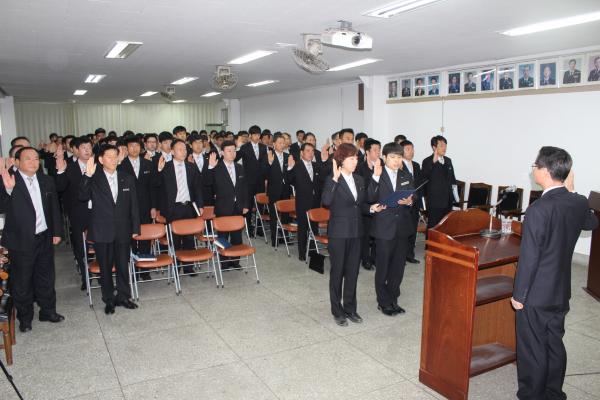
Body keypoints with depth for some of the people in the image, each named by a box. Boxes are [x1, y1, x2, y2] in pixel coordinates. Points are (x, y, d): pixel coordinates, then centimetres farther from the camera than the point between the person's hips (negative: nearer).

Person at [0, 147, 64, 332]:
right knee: (22, 281, 10)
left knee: (46, 277, 17)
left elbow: (54, 207, 9)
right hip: (21, 240, -4)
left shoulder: (46, 181, 3)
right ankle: (25, 317, 28)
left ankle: (48, 310, 35)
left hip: (45, 238, 4)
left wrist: (57, 232, 8)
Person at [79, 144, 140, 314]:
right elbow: (83, 197, -17)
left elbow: (133, 205, 7)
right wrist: (87, 176, -25)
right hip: (102, 232, -2)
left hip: (123, 231, 2)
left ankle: (123, 297, 27)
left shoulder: (127, 179, 6)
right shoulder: (93, 180, -1)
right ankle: (109, 300, 23)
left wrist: (135, 228, 4)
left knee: (123, 265, 10)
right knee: (105, 267, 9)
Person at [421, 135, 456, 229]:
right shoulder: (427, 161, -8)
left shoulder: (448, 160, 13)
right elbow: (423, 177, -26)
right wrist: (433, 162, -33)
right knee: (433, 227, -1)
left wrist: (455, 193, 13)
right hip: (435, 201, -6)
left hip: (448, 201, 6)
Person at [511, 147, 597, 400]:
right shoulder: (578, 203, -4)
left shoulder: (538, 210, -25)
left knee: (532, 350, 9)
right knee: (555, 345, 20)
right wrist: (571, 192, 14)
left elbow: (529, 258, -21)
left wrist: (518, 295, -10)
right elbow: (591, 223, 22)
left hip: (536, 295, -7)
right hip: (561, 292, 7)